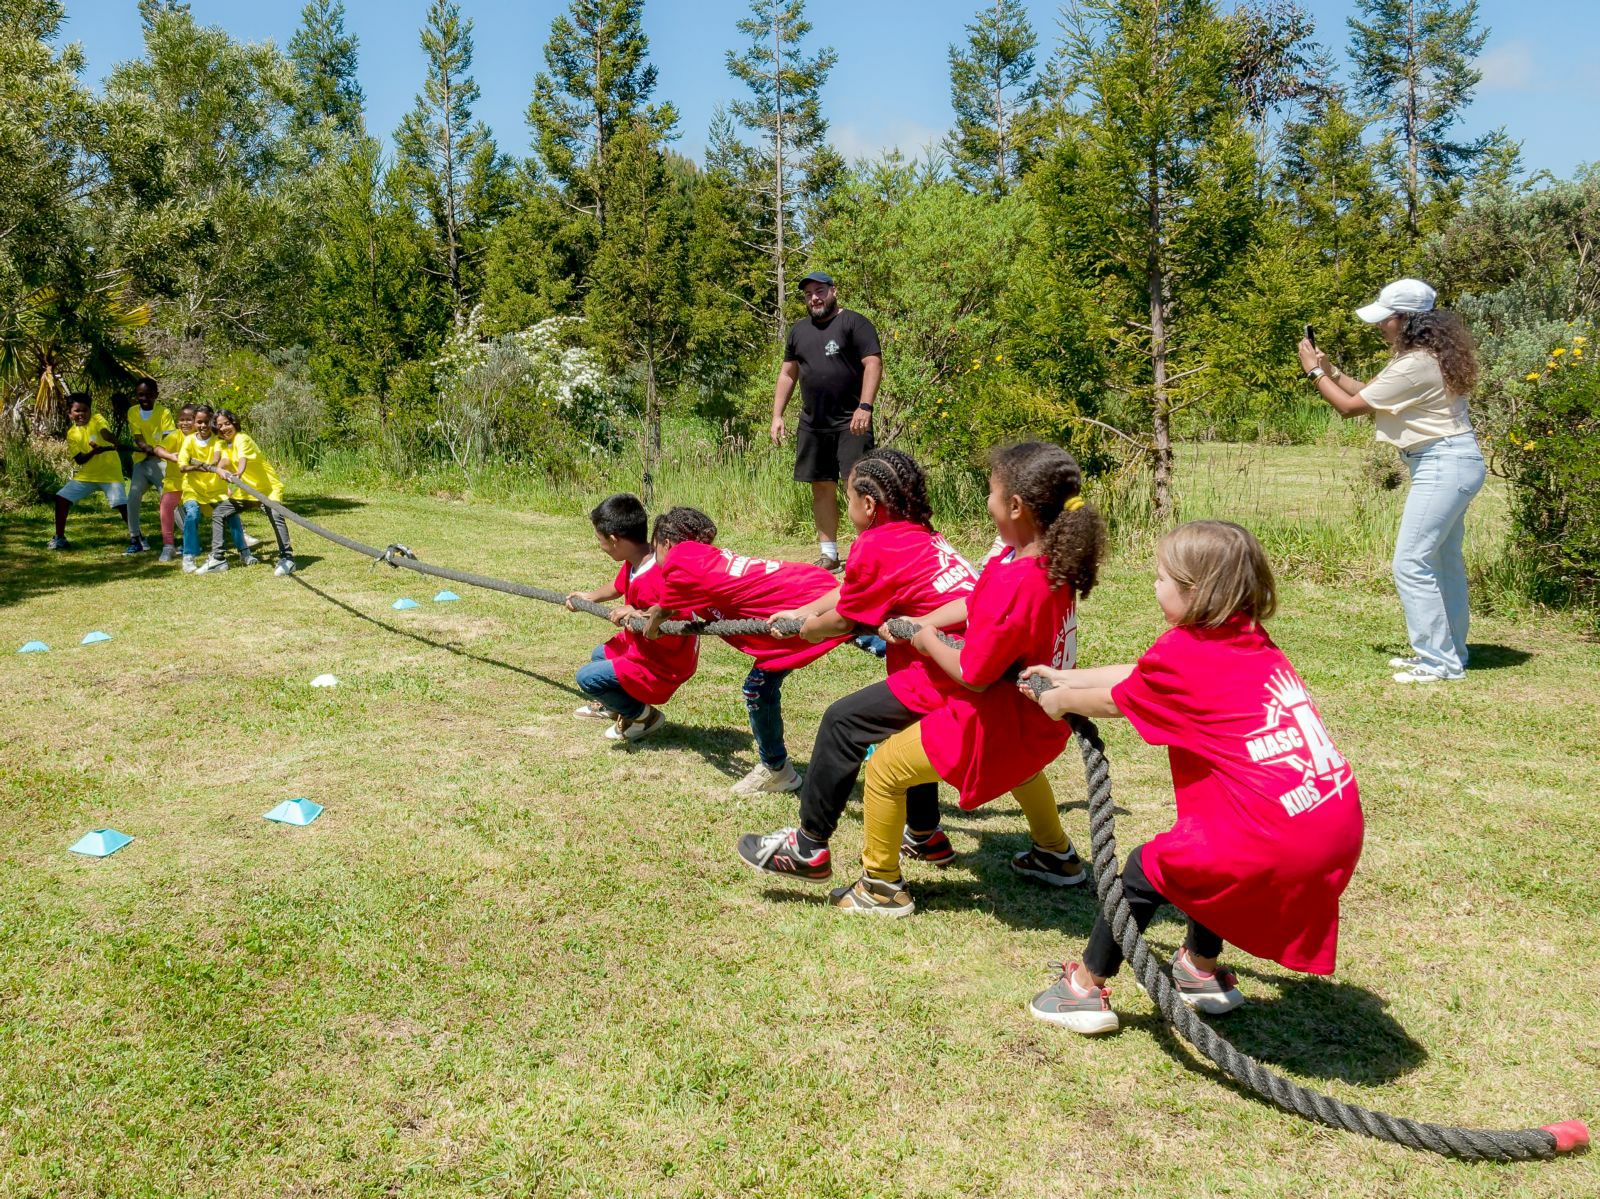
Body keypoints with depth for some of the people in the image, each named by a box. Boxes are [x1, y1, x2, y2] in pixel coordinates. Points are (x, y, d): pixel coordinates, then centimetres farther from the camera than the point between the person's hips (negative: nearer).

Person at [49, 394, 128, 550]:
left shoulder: (97, 419, -9)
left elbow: (105, 432, -33)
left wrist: (113, 443, -57)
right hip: (85, 475, 5)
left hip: (110, 473, -5)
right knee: (61, 498, -1)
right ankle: (59, 538, 12)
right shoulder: (71, 433, 3)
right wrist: (93, 452, -26)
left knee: (122, 505, -19)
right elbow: (79, 460, -5)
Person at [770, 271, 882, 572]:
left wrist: (864, 406, -20)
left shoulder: (854, 323, -2)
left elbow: (873, 363, -10)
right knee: (822, 487, 8)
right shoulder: (799, 330, 17)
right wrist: (777, 415, 12)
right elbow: (787, 373, 20)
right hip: (813, 424, 6)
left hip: (850, 423, -6)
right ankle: (829, 553, 16)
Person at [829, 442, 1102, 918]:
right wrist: (922, 626, 3)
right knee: (1015, 760, 43)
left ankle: (882, 886, 17)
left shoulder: (1016, 583, -34)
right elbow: (975, 605, 7)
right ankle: (1055, 856, 60)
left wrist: (928, 642, -9)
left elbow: (973, 674, -25)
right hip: (1038, 718, 10)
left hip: (998, 721, -9)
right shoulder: (1050, 560, -6)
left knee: (884, 769, 2)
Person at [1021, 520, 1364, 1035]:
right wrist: (1065, 677, 35)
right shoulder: (1253, 642, 16)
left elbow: (1113, 700, 12)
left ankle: (1086, 988, 27)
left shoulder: (1182, 652, -6)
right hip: (1340, 828, 8)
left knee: (1146, 868, 13)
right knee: (1203, 847, 33)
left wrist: (1061, 700, 32)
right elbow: (1140, 674, 27)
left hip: (1273, 844, -8)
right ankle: (1201, 971, 46)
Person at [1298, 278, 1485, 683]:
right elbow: (1370, 394, 15)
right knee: (1444, 562, 16)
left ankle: (1440, 662, -5)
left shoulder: (1414, 366, -21)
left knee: (1411, 564, -10)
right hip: (1450, 463, 11)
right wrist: (1331, 370, 8)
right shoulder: (1427, 356, 11)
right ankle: (1449, 652, 26)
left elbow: (1350, 407, -13)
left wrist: (1315, 372, -1)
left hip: (1444, 466, -11)